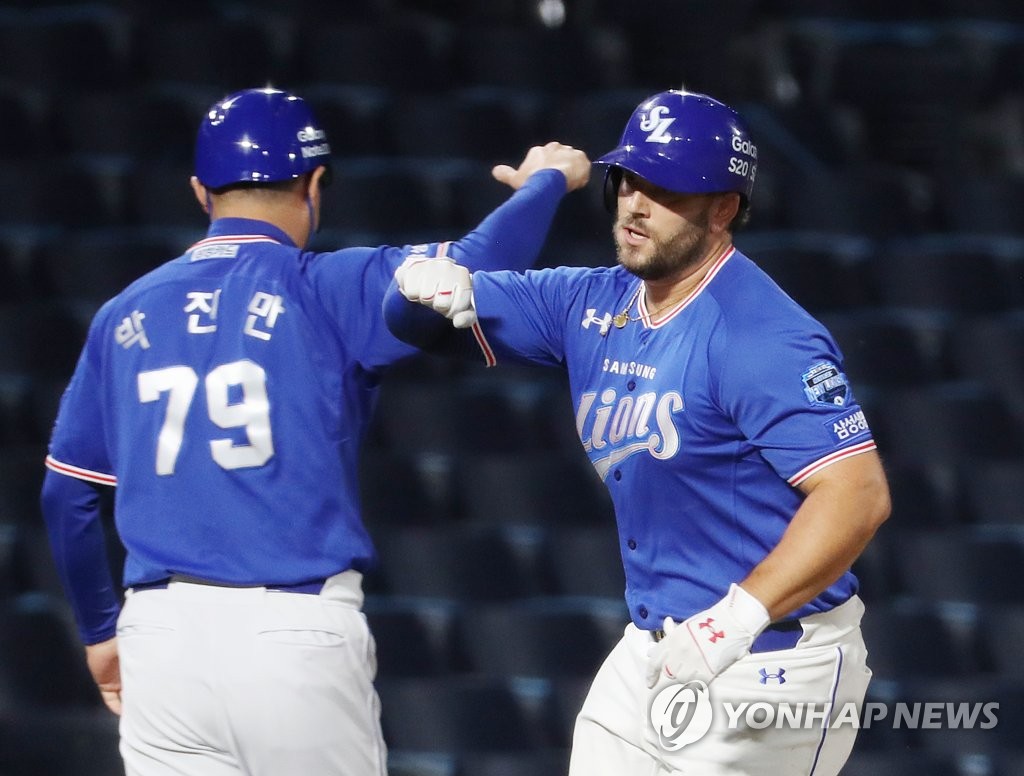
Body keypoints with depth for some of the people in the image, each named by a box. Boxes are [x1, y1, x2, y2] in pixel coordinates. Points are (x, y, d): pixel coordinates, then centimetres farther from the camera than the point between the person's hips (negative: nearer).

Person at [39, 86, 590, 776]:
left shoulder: (126, 316, 12)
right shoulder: (323, 290, -1)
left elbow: (67, 493, 14)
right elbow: (474, 267, -12)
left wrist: (101, 628, 27)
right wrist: (546, 179, 8)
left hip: (159, 634, 4)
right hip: (297, 634, -4)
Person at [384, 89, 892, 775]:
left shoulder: (763, 335, -19)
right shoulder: (594, 305, 6)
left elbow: (859, 495, -27)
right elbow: (417, 313, 9)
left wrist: (740, 615, -34)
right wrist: (435, 286, -16)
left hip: (768, 665, -8)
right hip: (650, 656, 8)